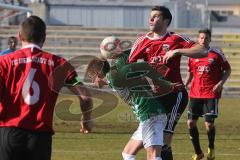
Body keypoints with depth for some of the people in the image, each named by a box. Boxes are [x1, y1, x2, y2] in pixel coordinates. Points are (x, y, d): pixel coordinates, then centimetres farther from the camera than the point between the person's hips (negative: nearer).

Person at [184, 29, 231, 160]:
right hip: (195, 94, 4)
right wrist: (184, 86, 5)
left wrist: (220, 83, -10)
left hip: (211, 94, -4)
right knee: (191, 122, -1)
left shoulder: (217, 54, -2)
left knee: (209, 124, -7)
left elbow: (227, 70, 5)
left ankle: (211, 148, 21)